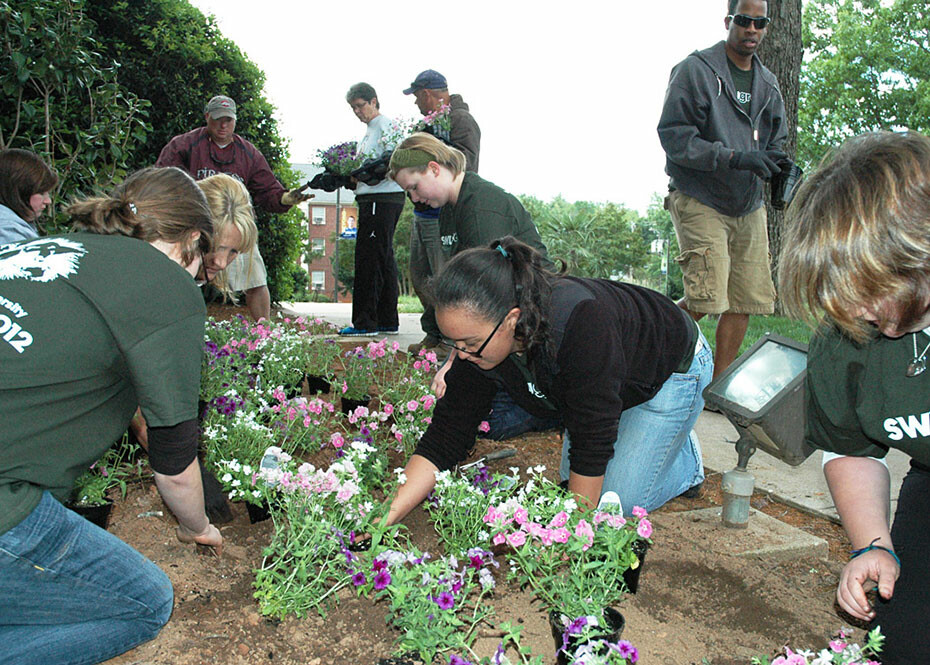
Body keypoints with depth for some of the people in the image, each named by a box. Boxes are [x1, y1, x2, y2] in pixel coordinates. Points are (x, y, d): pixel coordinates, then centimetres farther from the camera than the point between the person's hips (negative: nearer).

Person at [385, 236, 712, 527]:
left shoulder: (580, 321, -45)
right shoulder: (478, 335, -24)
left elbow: (592, 442, -36)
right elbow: (446, 434, -19)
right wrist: (386, 518, -25)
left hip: (673, 368, -6)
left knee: (617, 499, -10)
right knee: (571, 479, 8)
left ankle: (688, 460, 18)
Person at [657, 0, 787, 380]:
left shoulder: (767, 83, 16)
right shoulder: (696, 70, -5)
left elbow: (776, 142, 23)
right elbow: (673, 135, -13)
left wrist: (778, 163, -2)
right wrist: (734, 157, -21)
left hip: (749, 205, 7)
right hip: (699, 201, -7)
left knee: (746, 300, 4)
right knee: (708, 297, -18)